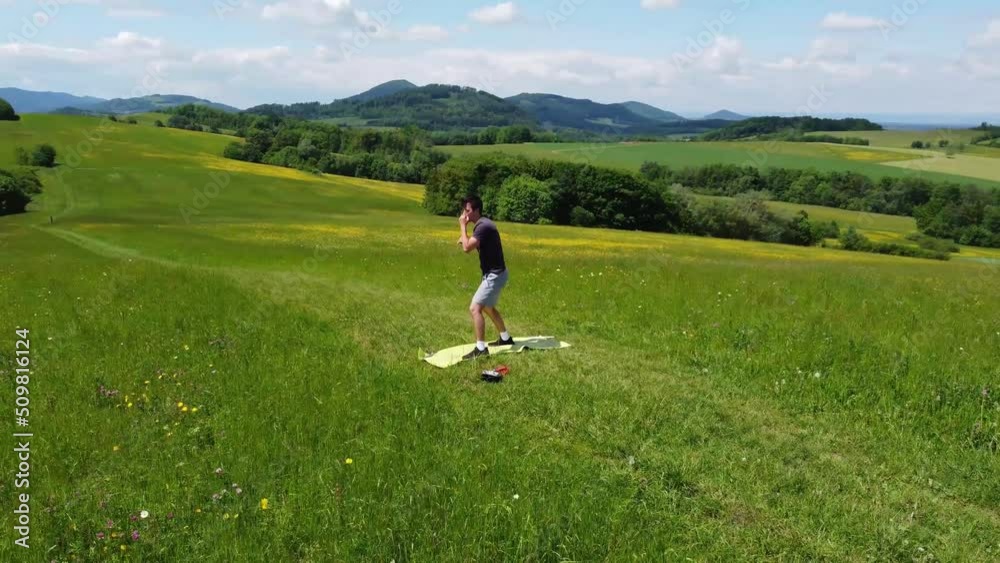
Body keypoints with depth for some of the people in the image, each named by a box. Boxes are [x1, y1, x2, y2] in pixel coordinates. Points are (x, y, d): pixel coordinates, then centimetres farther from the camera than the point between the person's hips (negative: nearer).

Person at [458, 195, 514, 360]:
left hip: (494, 275, -11)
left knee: (475, 308, -16)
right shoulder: (482, 224, 10)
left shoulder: (483, 226, -22)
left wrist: (463, 227, -18)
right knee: (488, 307, 25)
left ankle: (481, 348, -15)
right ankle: (505, 338, 39)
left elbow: (467, 248, -29)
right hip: (494, 273, 11)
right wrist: (465, 239, 4)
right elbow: (474, 245, 23)